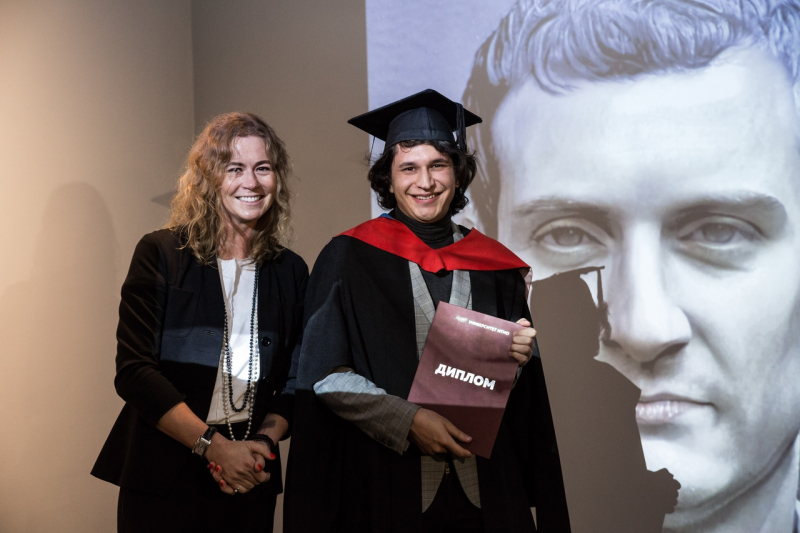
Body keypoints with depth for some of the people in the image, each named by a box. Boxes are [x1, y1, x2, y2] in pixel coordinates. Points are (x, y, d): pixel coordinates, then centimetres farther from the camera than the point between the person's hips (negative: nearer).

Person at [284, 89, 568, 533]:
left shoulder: (494, 266, 6)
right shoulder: (350, 258, -4)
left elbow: (517, 392, 12)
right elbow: (323, 374, -8)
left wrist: (517, 357, -9)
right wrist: (408, 422, -15)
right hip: (386, 487, -3)